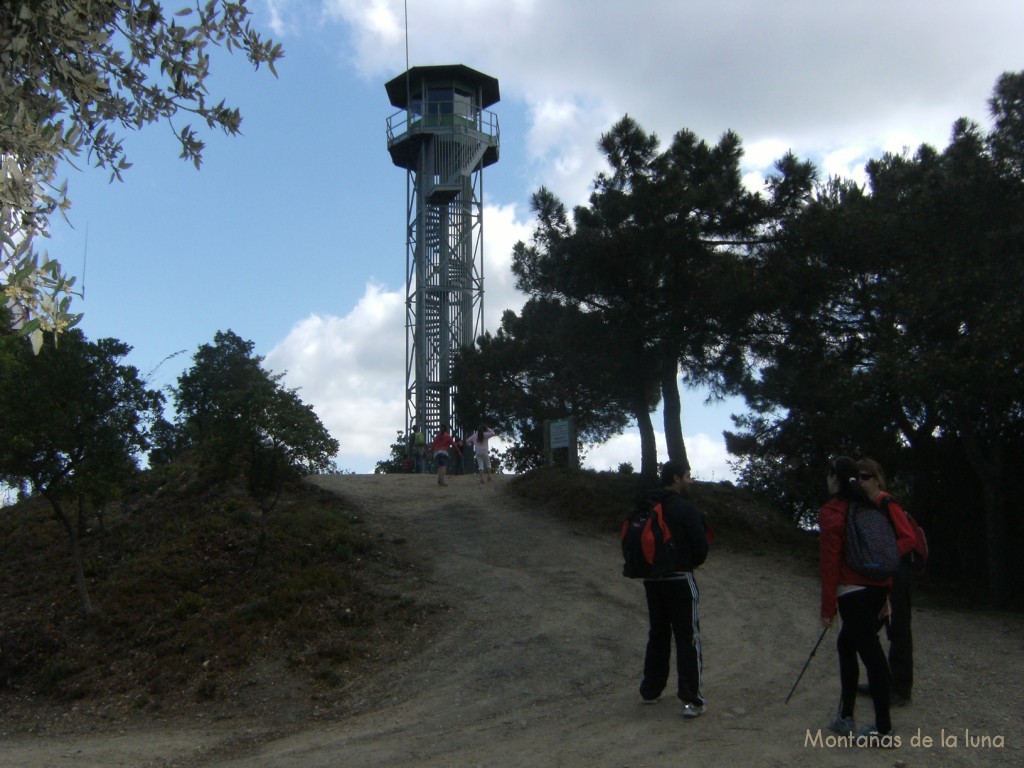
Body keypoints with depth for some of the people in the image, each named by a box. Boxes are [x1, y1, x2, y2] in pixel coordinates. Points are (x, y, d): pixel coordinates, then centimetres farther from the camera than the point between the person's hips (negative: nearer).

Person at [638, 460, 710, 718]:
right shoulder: (685, 508, -14)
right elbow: (701, 546, -12)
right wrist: (690, 564, 7)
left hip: (652, 579, 7)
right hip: (680, 580, -7)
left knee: (657, 635, 19)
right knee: (688, 639, -1)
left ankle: (651, 690, 26)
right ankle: (692, 700, -3)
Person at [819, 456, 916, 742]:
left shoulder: (831, 512, -9)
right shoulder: (872, 507, 11)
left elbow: (830, 561, -11)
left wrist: (828, 607, -7)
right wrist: (885, 594, 19)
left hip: (853, 592, -7)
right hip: (878, 589, 7)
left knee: (871, 653, -4)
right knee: (846, 643, 19)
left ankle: (884, 730, 3)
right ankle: (846, 716, 24)